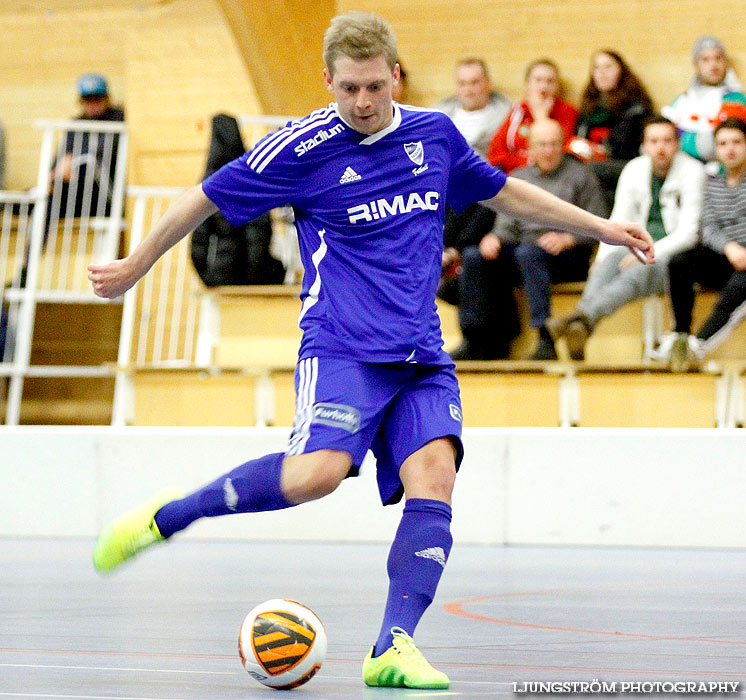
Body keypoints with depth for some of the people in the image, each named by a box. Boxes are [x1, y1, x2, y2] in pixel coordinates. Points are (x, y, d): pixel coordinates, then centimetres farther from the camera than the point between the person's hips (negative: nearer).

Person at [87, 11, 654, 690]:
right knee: (319, 469, -28)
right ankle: (164, 518, -10)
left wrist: (599, 227, 30)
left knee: (433, 474, -18)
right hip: (342, 346, -5)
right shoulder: (303, 148, -4)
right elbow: (208, 197, 7)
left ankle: (394, 647, -22)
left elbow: (503, 192, 28)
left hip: (422, 356, 5)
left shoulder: (436, 135, 10)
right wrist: (137, 265, 15)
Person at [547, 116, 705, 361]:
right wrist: (603, 255, -8)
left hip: (672, 255, -4)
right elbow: (619, 222, 11)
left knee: (640, 271, -37)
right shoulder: (634, 170, 11)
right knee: (611, 262, -31)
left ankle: (583, 317, -63)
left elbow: (689, 232, -10)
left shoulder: (692, 171, -4)